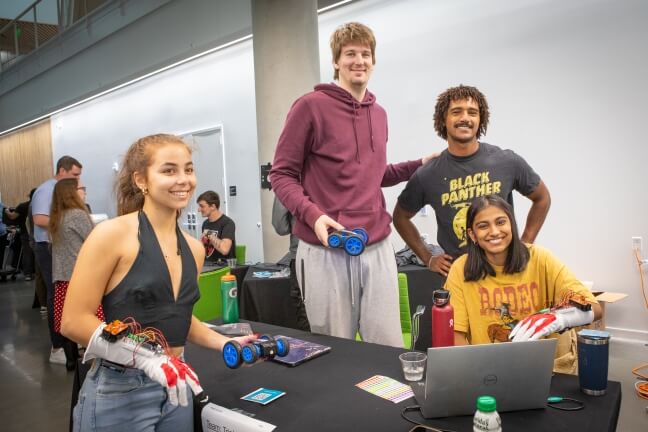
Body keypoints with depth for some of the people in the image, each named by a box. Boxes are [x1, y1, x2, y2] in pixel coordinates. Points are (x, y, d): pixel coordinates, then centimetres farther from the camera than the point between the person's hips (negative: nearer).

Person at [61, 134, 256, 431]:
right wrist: (147, 359, -24)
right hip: (120, 392, -6)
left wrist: (225, 343, 4)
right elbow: (74, 321, -15)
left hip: (174, 388, 6)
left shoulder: (194, 249, 4)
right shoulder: (112, 234, -14)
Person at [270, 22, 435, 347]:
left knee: (389, 349, 10)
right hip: (324, 251, -5)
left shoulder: (379, 114, 15)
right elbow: (282, 174, -5)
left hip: (377, 248, 5)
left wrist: (419, 165, 15)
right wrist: (312, 215, -20)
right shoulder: (310, 106, -5)